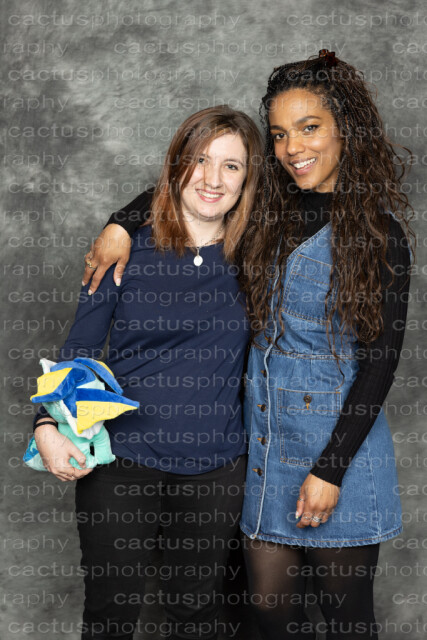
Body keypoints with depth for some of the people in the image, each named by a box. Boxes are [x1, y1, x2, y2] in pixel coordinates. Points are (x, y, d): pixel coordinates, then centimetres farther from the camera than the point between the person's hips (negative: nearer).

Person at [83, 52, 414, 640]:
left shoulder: (380, 230, -8)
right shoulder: (266, 211, 5)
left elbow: (381, 356, -9)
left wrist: (330, 469, -13)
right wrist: (121, 223, 2)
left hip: (340, 442, -4)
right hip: (264, 437, 4)